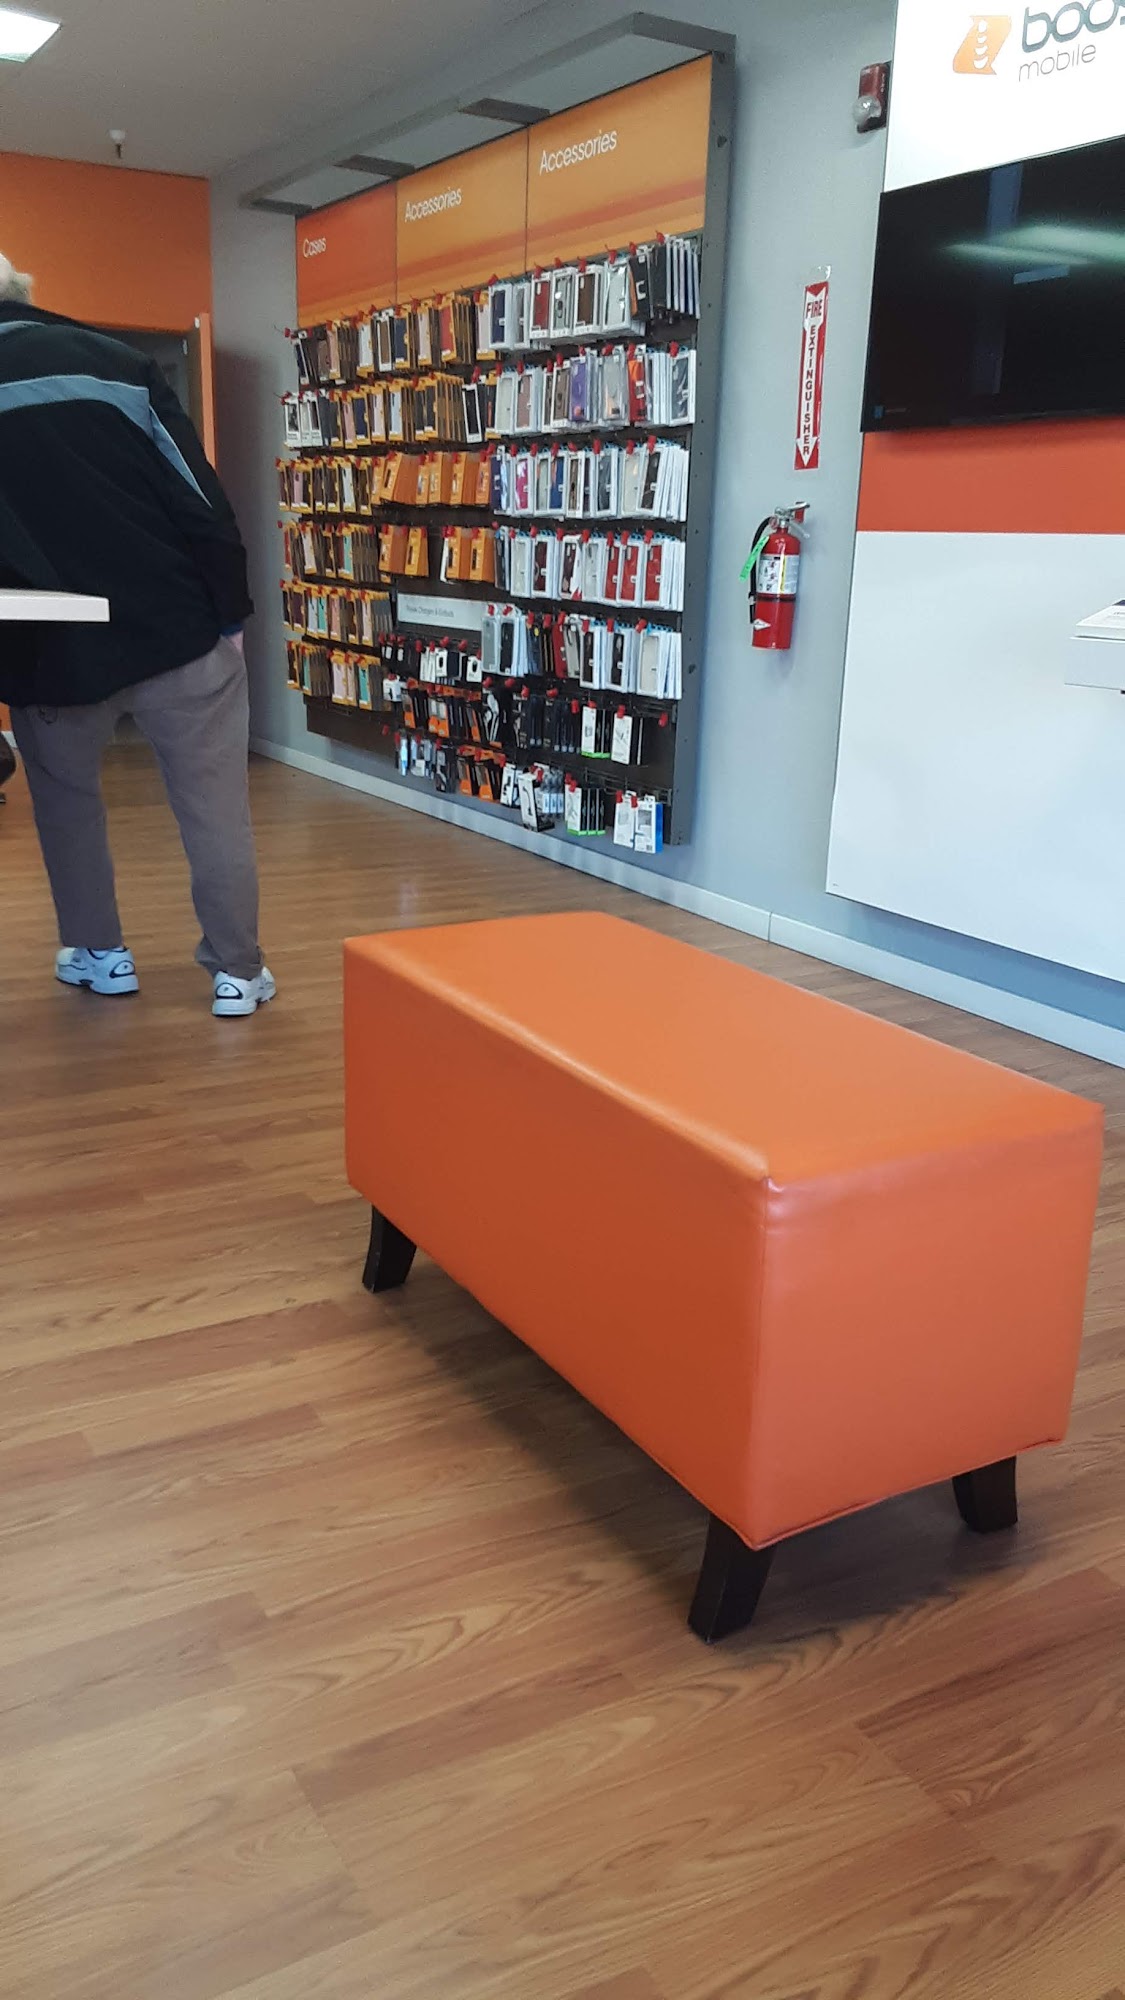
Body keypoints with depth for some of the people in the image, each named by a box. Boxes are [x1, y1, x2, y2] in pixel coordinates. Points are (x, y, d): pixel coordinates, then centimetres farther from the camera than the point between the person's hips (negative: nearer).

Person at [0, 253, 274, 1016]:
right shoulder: (116, 361, 1)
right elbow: (202, 499, -3)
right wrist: (231, 611, 3)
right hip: (177, 631, 0)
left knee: (67, 804, 22)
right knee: (214, 806, 8)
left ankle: (99, 953, 29)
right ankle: (238, 970, 14)